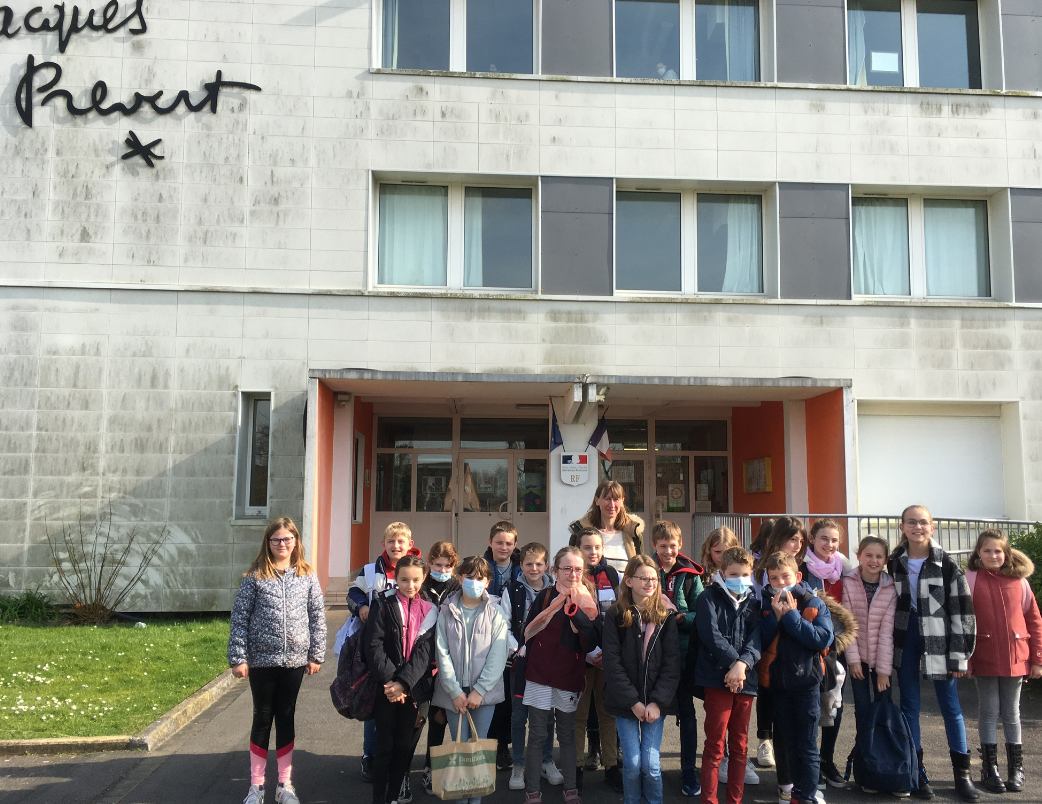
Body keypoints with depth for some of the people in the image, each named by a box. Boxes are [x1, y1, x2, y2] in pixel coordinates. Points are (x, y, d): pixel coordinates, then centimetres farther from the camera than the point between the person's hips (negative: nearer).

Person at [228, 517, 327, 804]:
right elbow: (240, 618, -4)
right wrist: (238, 658, -9)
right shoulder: (255, 575, -4)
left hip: (294, 659, 2)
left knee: (286, 718, 11)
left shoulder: (307, 576, 2)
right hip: (261, 659, -1)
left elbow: (317, 617, 4)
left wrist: (316, 655, 0)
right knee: (262, 719, 8)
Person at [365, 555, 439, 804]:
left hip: (415, 689, 2)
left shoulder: (430, 611, 5)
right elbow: (374, 647, -8)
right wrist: (390, 681, -17)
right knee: (385, 746, 2)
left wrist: (404, 683, -15)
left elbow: (425, 651, -4)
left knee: (405, 746, 8)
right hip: (386, 688, -2)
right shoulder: (383, 605, -1)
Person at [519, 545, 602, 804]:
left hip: (571, 676, 2)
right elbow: (527, 632, -1)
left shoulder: (589, 602, 1)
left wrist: (574, 610, -19)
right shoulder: (545, 596, -3)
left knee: (568, 735, 14)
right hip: (540, 675, -2)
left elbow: (594, 641, -10)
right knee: (537, 736, 3)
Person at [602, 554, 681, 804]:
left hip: (655, 702, 1)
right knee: (632, 763, -2)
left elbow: (672, 663, -3)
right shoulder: (615, 616, -3)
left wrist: (657, 702, -11)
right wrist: (633, 702, -12)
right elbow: (612, 663, -7)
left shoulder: (666, 615, 1)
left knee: (650, 764, -4)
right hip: (624, 702, -1)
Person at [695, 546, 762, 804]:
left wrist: (742, 664, -16)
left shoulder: (753, 602, 13)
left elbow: (756, 638, 0)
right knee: (715, 747, -2)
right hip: (718, 678, -4)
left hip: (746, 680, 4)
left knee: (740, 746, 11)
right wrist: (733, 662, -18)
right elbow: (711, 635, -11)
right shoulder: (709, 598, 1)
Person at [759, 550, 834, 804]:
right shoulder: (766, 605, 0)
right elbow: (761, 642, -9)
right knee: (787, 743, 15)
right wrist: (776, 616, -19)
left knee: (806, 745, 0)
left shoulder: (814, 605, -7)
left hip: (806, 680, -3)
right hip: (778, 681, 3)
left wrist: (792, 616, -21)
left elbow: (823, 639, -21)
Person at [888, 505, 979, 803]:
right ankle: (917, 771, 18)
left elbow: (961, 610, -7)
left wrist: (959, 655, -9)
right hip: (905, 640, 3)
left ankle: (962, 774, 18)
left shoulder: (946, 564, -7)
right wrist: (890, 648, 9)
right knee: (909, 705, 7)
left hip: (938, 640, -3)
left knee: (950, 705, 5)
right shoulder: (894, 564, 4)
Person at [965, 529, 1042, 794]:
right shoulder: (970, 579, -5)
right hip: (984, 660, -1)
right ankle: (990, 768, 19)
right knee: (989, 712, 8)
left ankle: (1016, 768, 24)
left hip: (1015, 659, 2)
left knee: (1012, 713, 13)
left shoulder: (1019, 581, 0)